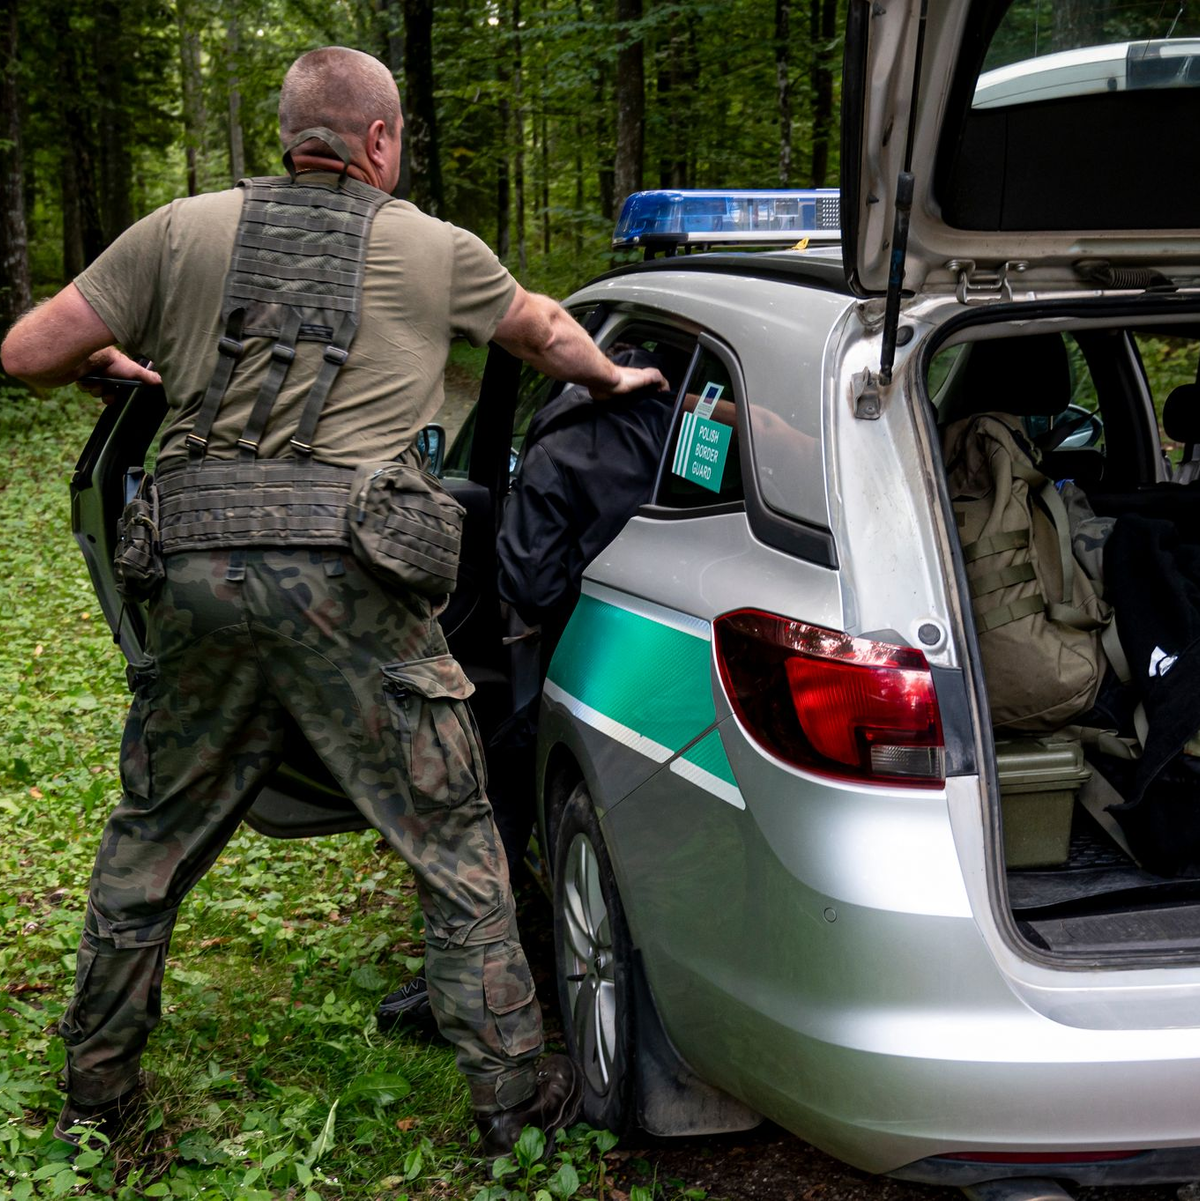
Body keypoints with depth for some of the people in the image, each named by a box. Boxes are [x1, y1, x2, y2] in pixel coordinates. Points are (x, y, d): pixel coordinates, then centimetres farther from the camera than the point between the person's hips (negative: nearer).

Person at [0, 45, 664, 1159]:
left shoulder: (184, 231, 11)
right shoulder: (435, 250, 11)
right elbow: (541, 327, 30)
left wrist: (107, 362, 33)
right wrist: (611, 378, 51)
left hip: (199, 566, 3)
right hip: (347, 582, -2)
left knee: (149, 840, 19)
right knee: (454, 844, 10)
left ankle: (94, 1090, 32)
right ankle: (510, 1091, 17)